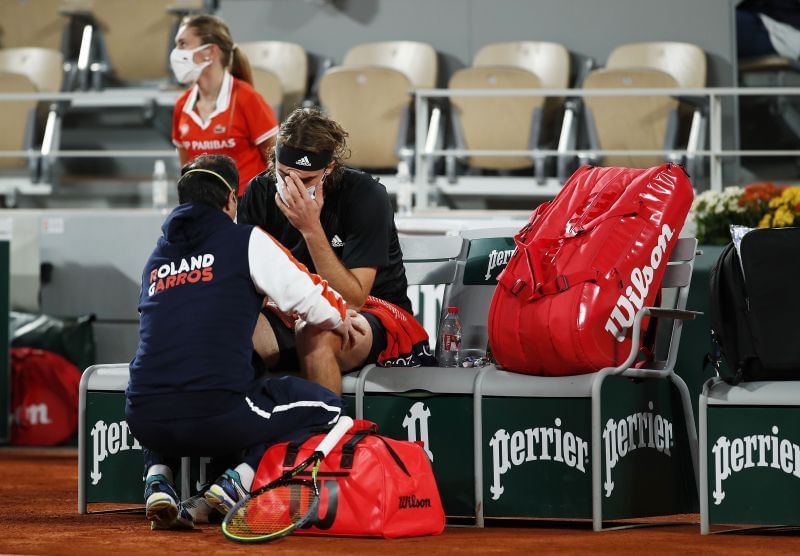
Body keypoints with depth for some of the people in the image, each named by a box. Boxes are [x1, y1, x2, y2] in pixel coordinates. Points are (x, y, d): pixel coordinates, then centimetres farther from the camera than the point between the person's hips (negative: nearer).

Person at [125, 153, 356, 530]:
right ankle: (236, 483, -3)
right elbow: (307, 296, 1)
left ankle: (157, 480, 11)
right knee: (326, 406, 15)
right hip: (217, 419, -5)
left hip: (146, 423, 5)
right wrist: (338, 321, 24)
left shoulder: (156, 258, 22)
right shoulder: (246, 240, 7)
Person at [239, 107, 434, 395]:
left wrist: (311, 228, -32)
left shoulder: (365, 195, -18)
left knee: (314, 332, -38)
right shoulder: (260, 192, -6)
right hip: (294, 315, 4)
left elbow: (352, 300, -24)